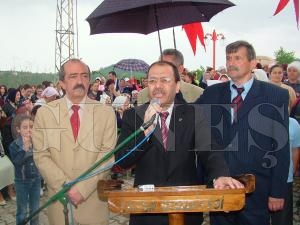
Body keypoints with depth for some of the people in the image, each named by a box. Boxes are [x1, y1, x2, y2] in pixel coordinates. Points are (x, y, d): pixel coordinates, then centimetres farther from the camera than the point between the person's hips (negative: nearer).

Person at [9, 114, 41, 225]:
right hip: (22, 181, -3)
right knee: (22, 211, 11)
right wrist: (25, 148, -29)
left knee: (35, 209, 16)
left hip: (36, 179, 3)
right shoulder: (14, 145, -13)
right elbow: (16, 162, -24)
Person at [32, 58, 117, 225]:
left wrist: (83, 188, -14)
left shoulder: (106, 113, -3)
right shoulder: (44, 113, -1)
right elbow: (41, 155, -3)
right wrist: (65, 187, -12)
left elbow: (107, 155, -6)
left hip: (94, 198, 0)